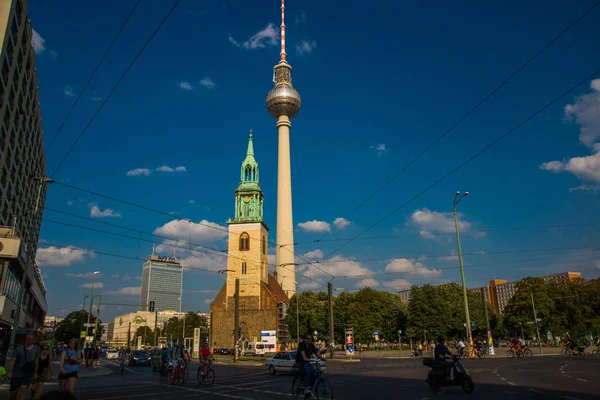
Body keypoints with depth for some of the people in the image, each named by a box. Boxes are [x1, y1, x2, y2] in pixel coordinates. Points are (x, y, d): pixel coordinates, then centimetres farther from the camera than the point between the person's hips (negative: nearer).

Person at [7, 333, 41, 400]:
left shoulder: (36, 349, 0)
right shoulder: (19, 349, -5)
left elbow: (36, 361, 6)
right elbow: (12, 360, -10)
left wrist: (35, 373, 9)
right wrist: (9, 372, -19)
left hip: (28, 374, 0)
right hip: (16, 374, 0)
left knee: (23, 389, -18)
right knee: (14, 392, 6)